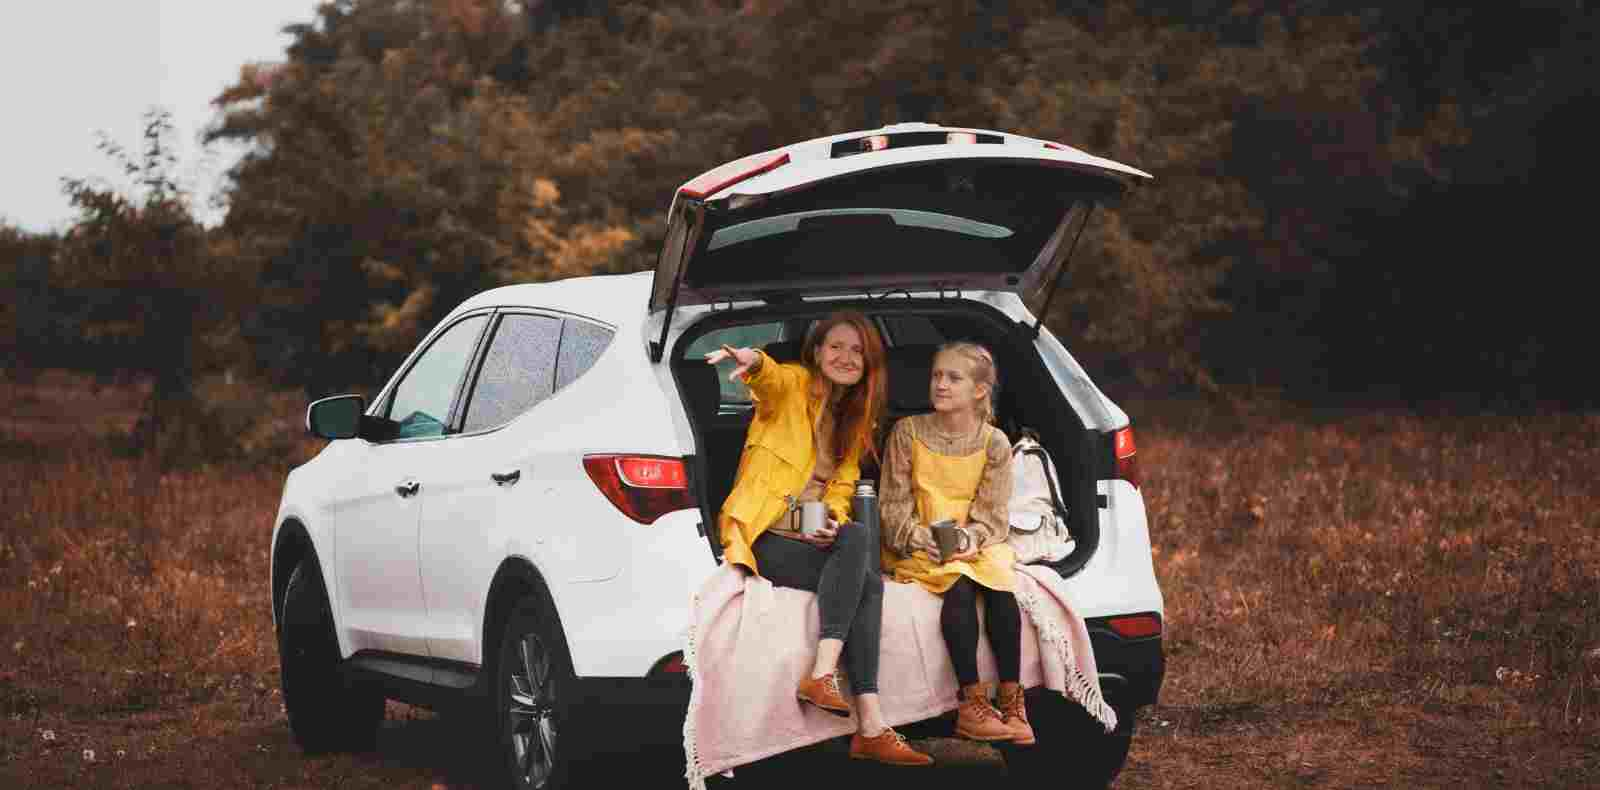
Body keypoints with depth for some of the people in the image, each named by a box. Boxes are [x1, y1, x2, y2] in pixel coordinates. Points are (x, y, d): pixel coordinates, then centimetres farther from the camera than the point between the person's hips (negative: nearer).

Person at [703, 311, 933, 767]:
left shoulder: (856, 421, 19)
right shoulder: (794, 385, 0)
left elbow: (843, 486, 13)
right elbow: (771, 380, -25)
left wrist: (833, 518, -13)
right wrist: (754, 362, -51)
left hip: (813, 540, 6)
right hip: (764, 538, -6)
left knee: (868, 583, -25)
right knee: (860, 538, -30)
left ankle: (870, 728, -32)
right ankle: (823, 674, -36)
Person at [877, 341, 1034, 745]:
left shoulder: (994, 443, 3)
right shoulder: (908, 432, 1)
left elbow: (992, 513, -1)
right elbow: (893, 503, 0)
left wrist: (969, 538, -22)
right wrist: (917, 537, -19)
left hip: (977, 543, 2)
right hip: (917, 546, -2)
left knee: (1001, 586, -30)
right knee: (960, 586, -32)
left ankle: (1011, 701, -27)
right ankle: (972, 704, -33)